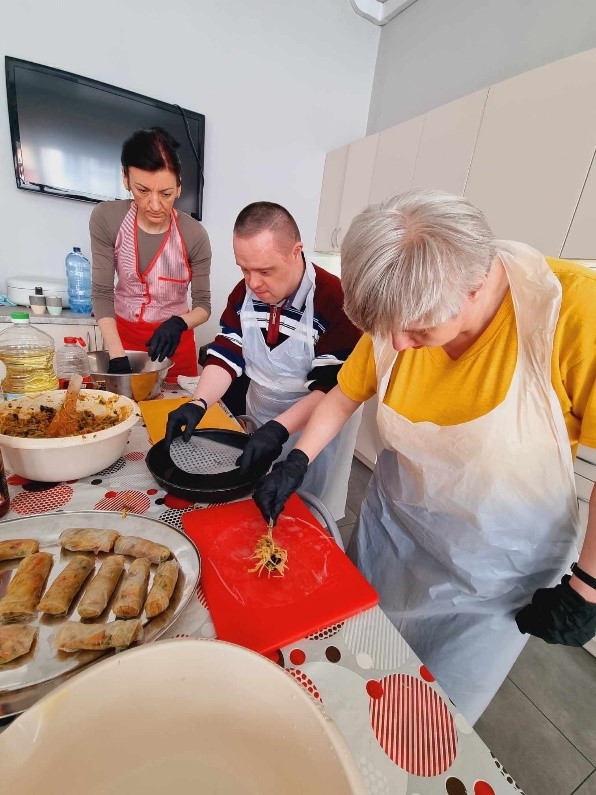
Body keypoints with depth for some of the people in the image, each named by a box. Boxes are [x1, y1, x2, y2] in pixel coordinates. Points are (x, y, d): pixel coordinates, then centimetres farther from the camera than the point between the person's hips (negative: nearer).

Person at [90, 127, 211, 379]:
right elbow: (102, 293, -12)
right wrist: (117, 356, -22)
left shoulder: (194, 235, -18)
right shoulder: (106, 219, -13)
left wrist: (178, 323, -34)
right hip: (122, 333, 2)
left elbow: (203, 305, -12)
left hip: (173, 339, -1)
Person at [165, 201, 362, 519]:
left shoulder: (335, 300, -24)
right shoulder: (244, 293, -4)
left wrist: (279, 429, -35)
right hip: (258, 424, 6)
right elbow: (226, 356, -5)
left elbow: (330, 386, -25)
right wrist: (198, 404, -20)